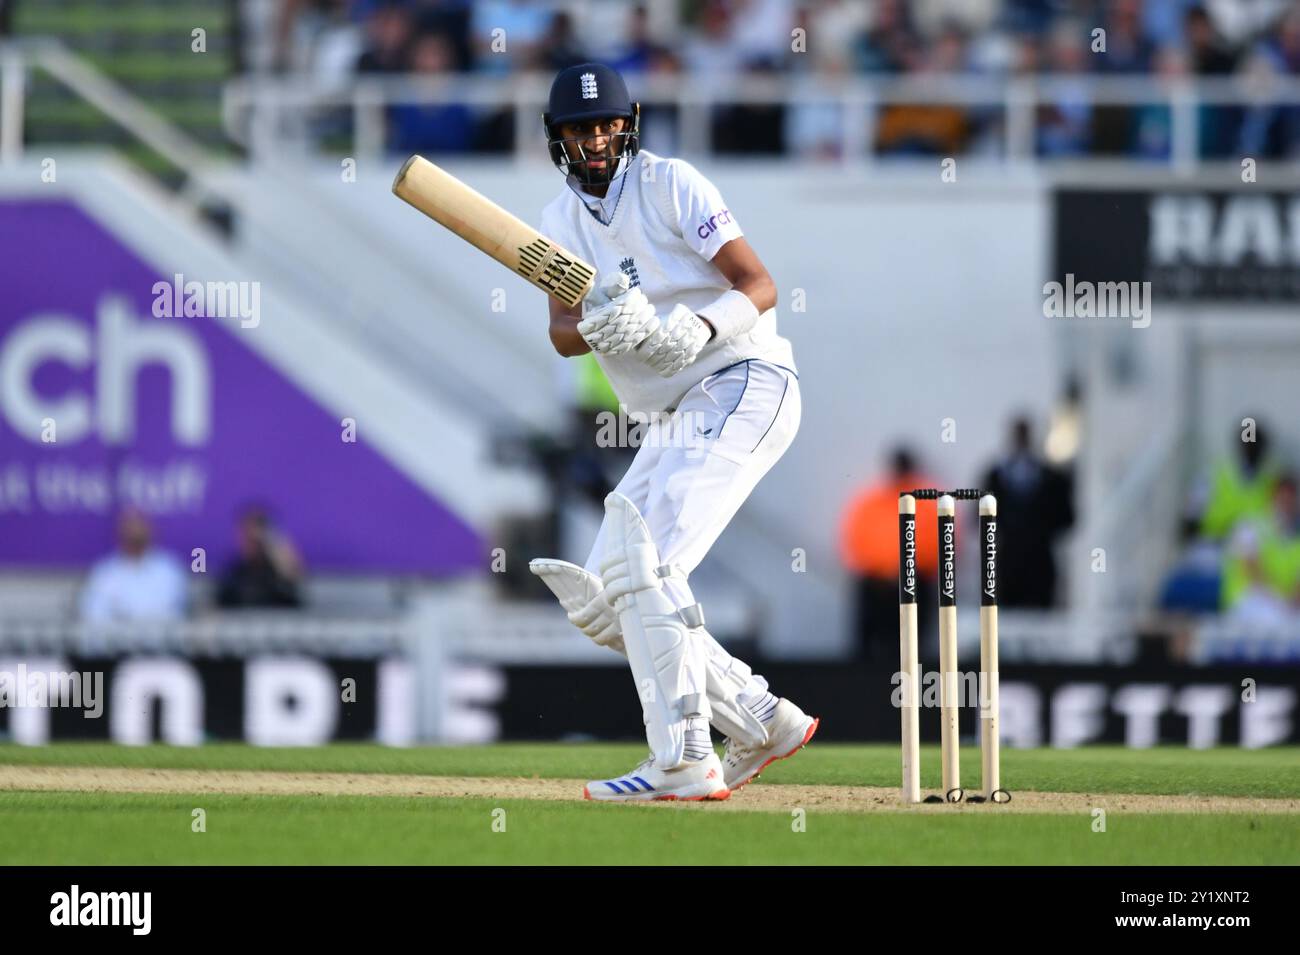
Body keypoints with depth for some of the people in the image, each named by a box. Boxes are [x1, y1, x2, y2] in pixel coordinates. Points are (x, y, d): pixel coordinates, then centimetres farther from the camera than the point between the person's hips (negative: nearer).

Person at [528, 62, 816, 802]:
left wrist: (699, 330, -33)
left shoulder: (672, 186, -7)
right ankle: (765, 722, 9)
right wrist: (599, 326, -26)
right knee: (600, 599, 3)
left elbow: (761, 287, -14)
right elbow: (564, 334, -2)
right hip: (674, 421, 8)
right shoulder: (564, 220, 11)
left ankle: (685, 764, -25)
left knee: (644, 565, -23)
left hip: (744, 387, -8)